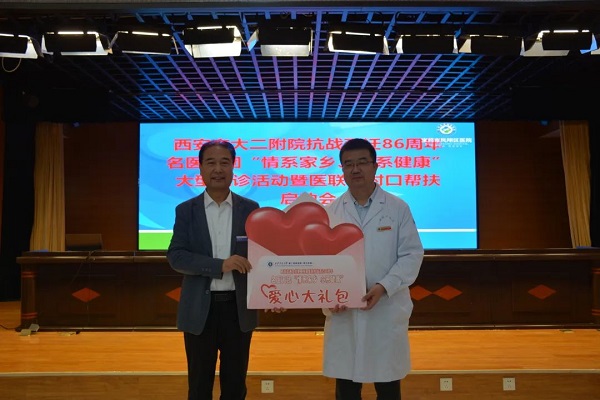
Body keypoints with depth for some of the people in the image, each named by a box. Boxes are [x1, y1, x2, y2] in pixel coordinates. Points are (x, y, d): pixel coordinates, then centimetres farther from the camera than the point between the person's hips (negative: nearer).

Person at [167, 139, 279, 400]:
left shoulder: (250, 209, 2)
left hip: (238, 308, 1)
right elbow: (175, 256, -8)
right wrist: (220, 265, -21)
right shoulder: (186, 210, 0)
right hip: (199, 310, 0)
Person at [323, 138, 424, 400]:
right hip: (342, 313, 2)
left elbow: (412, 254, -4)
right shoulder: (330, 212, 5)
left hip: (387, 312, -1)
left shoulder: (398, 208, 0)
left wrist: (383, 287, -17)